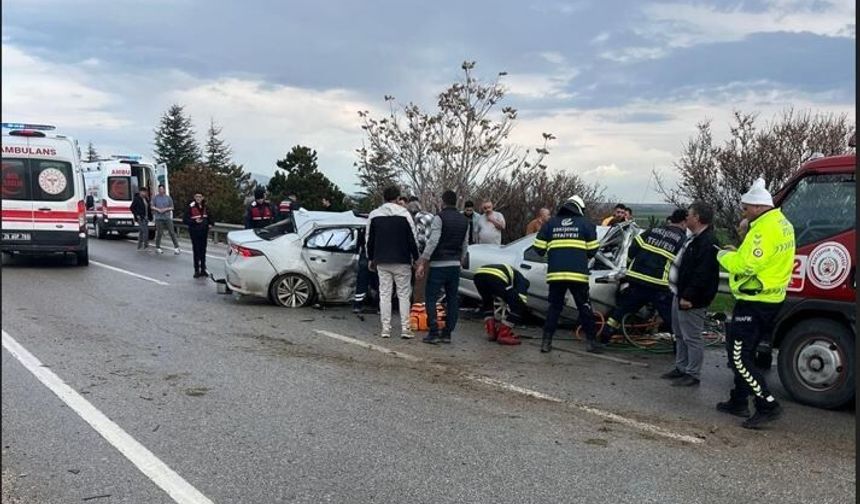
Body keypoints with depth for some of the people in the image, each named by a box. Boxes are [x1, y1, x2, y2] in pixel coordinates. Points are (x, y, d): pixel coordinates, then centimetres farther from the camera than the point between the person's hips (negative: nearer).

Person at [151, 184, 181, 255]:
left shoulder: (168, 198, 6)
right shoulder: (155, 197, 5)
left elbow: (171, 207, 7)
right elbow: (152, 207, 7)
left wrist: (165, 209, -10)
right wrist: (158, 209, -11)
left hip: (167, 217, 1)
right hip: (159, 218, -1)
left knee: (172, 232, -2)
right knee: (159, 233, -1)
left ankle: (177, 248, 1)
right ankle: (157, 248, 12)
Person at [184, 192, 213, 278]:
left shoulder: (205, 207, 6)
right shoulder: (191, 207, -8)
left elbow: (209, 217, 19)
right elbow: (185, 220, -8)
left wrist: (210, 223, 0)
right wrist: (195, 221, -22)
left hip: (204, 231, 4)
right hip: (195, 231, -4)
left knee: (203, 250, 11)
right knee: (196, 251, -3)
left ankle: (203, 269, 21)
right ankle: (197, 270, 4)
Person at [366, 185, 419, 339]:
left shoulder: (374, 215, 4)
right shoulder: (404, 214, -6)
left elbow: (369, 239, 9)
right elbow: (413, 238, -4)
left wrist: (370, 259, 19)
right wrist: (416, 257, 6)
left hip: (382, 262, 3)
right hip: (402, 261, -2)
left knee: (384, 294, 7)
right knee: (404, 294, 4)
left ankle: (386, 329, 5)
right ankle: (405, 329, 1)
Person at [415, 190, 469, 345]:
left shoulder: (440, 217, -9)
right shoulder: (464, 221, 12)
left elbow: (433, 241, -16)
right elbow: (465, 245, 14)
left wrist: (422, 263, -15)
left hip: (439, 265, -6)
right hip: (455, 265, 6)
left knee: (431, 298, 0)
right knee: (452, 299, 9)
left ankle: (434, 333, -6)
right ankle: (447, 333, 11)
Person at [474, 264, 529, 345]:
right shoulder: (522, 281, 28)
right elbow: (521, 301, 15)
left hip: (478, 274, 7)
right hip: (495, 277, -7)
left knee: (487, 302, 36)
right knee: (518, 306, 9)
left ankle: (491, 331, 25)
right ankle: (504, 335, 8)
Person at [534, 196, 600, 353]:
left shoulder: (550, 223, 11)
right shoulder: (586, 224, 6)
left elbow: (539, 248, 8)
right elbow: (592, 250, 5)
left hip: (555, 273, 2)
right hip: (578, 274, -2)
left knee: (554, 307, 12)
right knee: (584, 307, 10)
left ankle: (546, 341, 7)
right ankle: (591, 341, 12)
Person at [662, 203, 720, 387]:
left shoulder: (707, 242, -19)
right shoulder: (695, 238, 15)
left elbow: (702, 274, -26)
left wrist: (689, 296, -27)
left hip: (692, 301, -11)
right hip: (680, 295, 11)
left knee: (692, 337, -3)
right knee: (680, 335, 19)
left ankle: (692, 375, 5)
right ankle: (681, 368, 30)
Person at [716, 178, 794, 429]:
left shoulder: (765, 229, -20)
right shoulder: (782, 223, 12)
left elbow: (744, 265, -25)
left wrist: (723, 256, -7)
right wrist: (736, 252, 4)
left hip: (754, 302, -11)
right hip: (770, 299, 11)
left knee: (739, 357, -6)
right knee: (743, 352, 19)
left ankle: (767, 406, -5)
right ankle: (739, 401, 27)